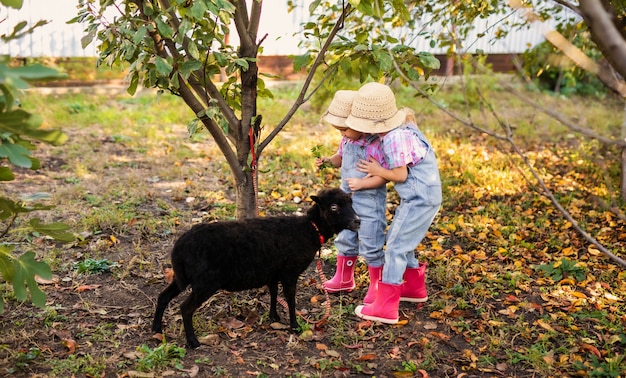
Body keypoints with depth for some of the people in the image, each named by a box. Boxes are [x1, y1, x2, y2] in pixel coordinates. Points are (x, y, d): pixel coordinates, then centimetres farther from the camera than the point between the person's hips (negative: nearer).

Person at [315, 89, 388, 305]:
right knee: (344, 239, 20)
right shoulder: (347, 140, -1)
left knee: (370, 246, 3)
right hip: (347, 198, 8)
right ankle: (344, 279, 38)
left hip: (369, 202, -8)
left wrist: (361, 184, -28)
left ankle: (376, 285, 21)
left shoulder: (375, 146, -24)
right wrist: (327, 161, -2)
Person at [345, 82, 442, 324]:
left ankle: (385, 308, -3)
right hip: (419, 197, 10)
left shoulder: (395, 138, -23)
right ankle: (415, 288, 37)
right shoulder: (400, 129, 6)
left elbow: (400, 175, -19)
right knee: (399, 240, 22)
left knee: (396, 247, -7)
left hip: (420, 199, -10)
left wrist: (376, 170, -4)